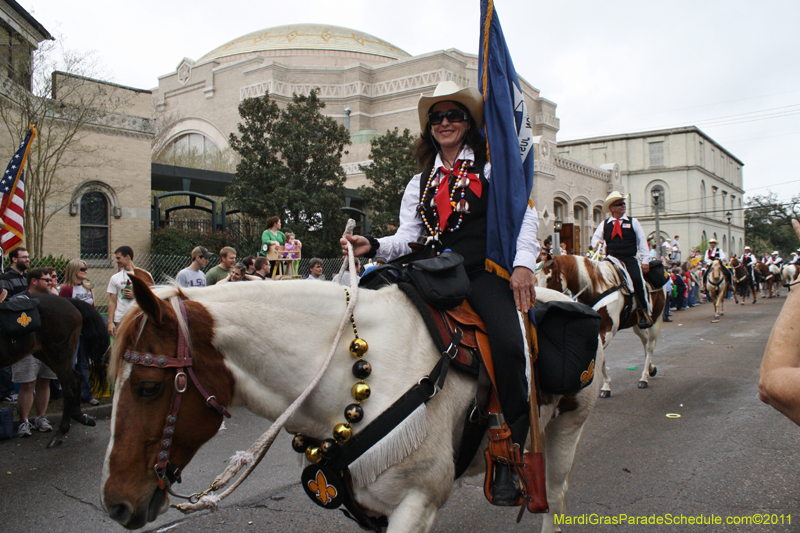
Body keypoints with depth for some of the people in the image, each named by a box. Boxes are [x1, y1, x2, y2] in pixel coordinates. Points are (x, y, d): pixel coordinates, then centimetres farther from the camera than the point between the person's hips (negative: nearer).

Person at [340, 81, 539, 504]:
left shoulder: (493, 167, 13)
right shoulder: (421, 182, 23)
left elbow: (525, 215, 3)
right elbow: (408, 238, 15)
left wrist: (523, 263, -13)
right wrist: (373, 246, -6)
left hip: (485, 271, -4)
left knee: (509, 343, -30)